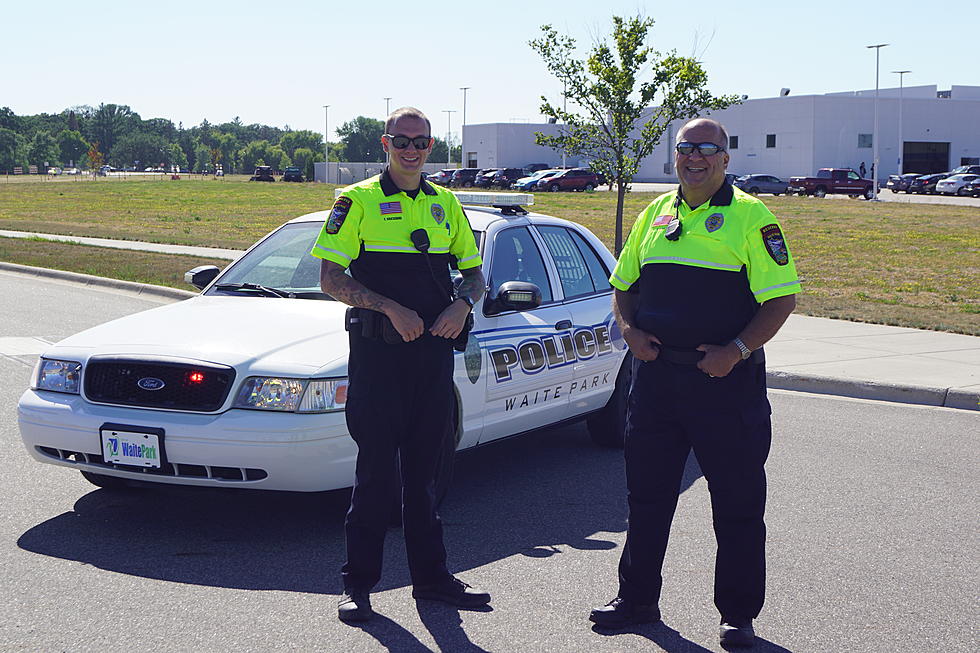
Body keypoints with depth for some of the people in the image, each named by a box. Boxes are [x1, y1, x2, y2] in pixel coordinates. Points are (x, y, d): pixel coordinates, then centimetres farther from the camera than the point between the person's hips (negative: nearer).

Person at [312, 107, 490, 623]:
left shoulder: (445, 205, 14)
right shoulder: (359, 201, -1)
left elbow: (475, 273, 19)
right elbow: (330, 278, -8)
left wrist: (463, 303, -4)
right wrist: (393, 309, -18)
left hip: (433, 350, 4)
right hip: (378, 352, -4)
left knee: (423, 469, 11)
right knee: (375, 470, -2)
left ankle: (431, 575, 19)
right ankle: (358, 584, 7)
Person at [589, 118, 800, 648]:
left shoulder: (750, 217, -4)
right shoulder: (655, 214, 13)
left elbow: (781, 298, -8)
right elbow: (623, 285, 20)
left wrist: (737, 350, -19)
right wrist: (630, 329, 1)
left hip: (726, 379, -5)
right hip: (655, 373, 5)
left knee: (737, 504, 3)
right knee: (647, 494, 12)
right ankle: (637, 598, 26)